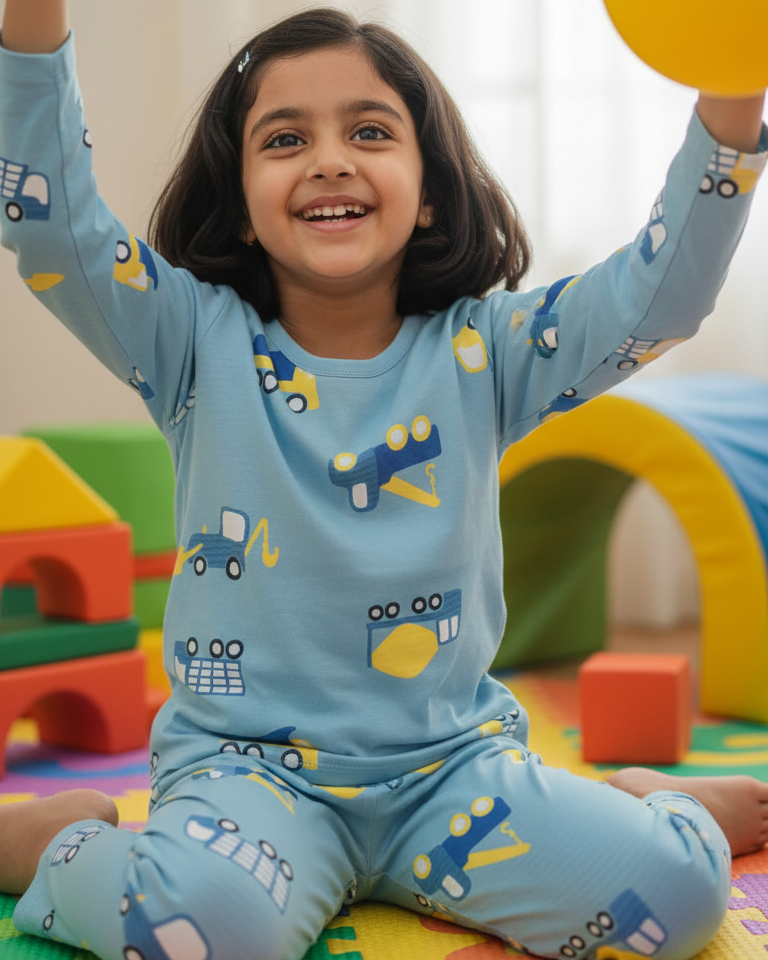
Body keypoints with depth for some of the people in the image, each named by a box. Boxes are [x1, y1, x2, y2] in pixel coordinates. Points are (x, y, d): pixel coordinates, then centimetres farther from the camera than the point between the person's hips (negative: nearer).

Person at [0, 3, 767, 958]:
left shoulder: (479, 352, 0)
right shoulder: (201, 342, -2)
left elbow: (663, 288, -8)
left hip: (452, 762, 2)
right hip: (249, 761, -1)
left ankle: (634, 798, 19)